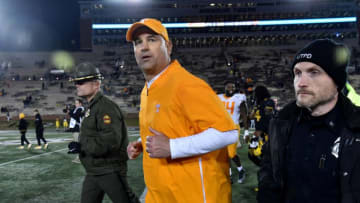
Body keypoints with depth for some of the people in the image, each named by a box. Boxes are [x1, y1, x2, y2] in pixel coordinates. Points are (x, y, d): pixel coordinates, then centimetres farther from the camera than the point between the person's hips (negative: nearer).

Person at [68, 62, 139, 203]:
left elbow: (111, 141, -28)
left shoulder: (106, 107, -17)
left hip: (110, 171, -10)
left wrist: (83, 146, -22)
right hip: (92, 172, 10)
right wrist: (80, 145, 7)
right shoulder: (91, 107, 14)